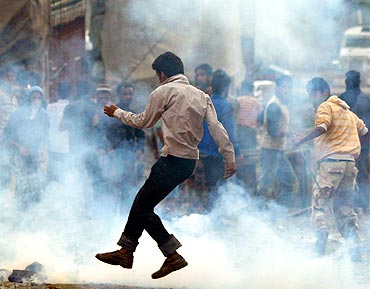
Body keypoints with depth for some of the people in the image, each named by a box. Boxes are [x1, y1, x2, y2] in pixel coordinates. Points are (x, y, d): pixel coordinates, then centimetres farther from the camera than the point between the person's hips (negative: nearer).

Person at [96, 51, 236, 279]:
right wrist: (230, 158, 2)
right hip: (190, 160, 8)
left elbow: (144, 122, 8)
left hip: (173, 160, -8)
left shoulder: (163, 92, -4)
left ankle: (173, 255, -7)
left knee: (143, 207, -3)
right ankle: (126, 252, 22)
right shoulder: (201, 95, 13)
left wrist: (117, 113, 24)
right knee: (142, 202, 17)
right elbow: (217, 127, 3)